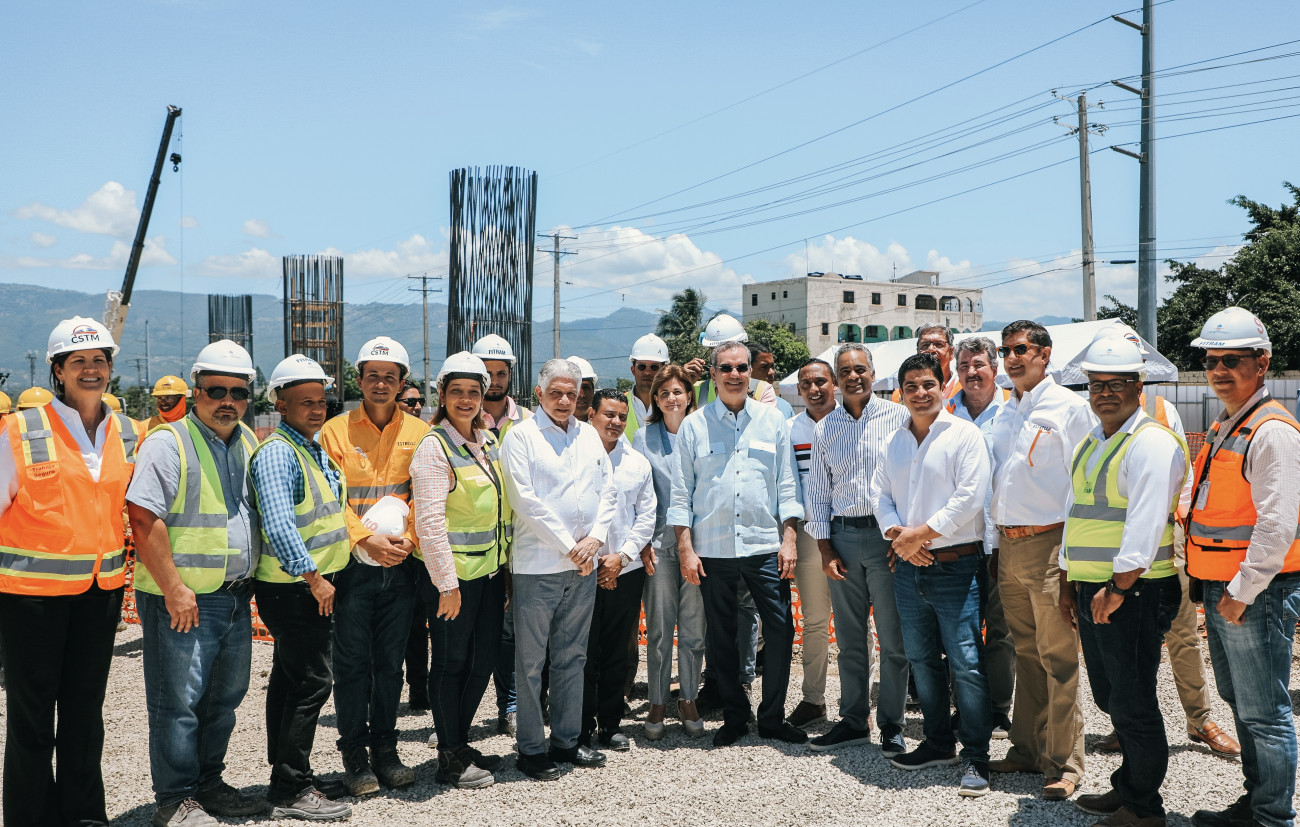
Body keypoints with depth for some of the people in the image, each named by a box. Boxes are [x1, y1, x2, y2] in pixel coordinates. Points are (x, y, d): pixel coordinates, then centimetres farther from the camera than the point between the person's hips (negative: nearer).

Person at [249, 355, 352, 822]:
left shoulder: (316, 449, 14)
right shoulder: (277, 453, -17)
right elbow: (278, 525, -26)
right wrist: (313, 576, -22)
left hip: (314, 584, 10)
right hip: (292, 587, -10)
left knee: (289, 679, 15)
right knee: (312, 682, -8)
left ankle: (284, 779, 25)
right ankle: (292, 791, 0)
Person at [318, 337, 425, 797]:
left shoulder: (418, 432, 6)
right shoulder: (336, 430, 0)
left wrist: (409, 538, -12)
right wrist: (366, 539, -16)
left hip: (400, 565, 2)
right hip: (353, 565, -2)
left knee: (391, 663, 10)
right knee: (352, 664, 3)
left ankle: (385, 750, 22)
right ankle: (354, 755, 15)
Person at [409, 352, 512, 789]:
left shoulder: (488, 442, 10)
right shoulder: (434, 447, -13)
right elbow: (430, 522, -17)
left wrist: (506, 569, 16)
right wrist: (446, 584, -19)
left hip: (490, 570, 7)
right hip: (452, 575, -7)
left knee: (484, 658, 13)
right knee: (451, 662, 4)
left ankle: (458, 740, 30)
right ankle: (449, 760, 16)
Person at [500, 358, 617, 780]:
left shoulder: (588, 435, 14)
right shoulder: (520, 435, -4)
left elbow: (608, 489, 12)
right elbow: (524, 500, -12)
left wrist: (594, 539, -4)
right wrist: (569, 546, -11)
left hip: (583, 565, 6)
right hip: (537, 564, -6)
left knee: (572, 656, 13)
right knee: (531, 661, 1)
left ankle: (566, 741, 23)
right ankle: (530, 749, 11)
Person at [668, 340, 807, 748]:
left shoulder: (771, 420, 7)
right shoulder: (694, 425, 4)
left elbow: (786, 485, 8)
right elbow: (681, 491, 4)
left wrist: (788, 539, -1)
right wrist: (685, 547, -2)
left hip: (764, 546, 0)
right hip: (713, 547, 0)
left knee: (781, 629, -1)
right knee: (720, 636, 8)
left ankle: (772, 717, 15)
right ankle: (734, 717, 23)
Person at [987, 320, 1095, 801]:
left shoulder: (1068, 406, -5)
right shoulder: (1004, 414, 17)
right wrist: (993, 543, 17)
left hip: (1050, 543, -7)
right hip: (1008, 546, 7)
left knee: (1058, 657, -4)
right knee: (1026, 654, 13)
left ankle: (1064, 764, 4)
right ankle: (1028, 749, 22)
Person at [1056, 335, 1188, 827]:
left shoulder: (1151, 442, -13)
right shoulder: (1090, 444, 16)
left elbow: (1145, 524, -20)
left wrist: (1118, 587, -22)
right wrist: (1069, 583, 20)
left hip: (1135, 591, -9)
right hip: (1093, 590, 9)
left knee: (1131, 702, 0)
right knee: (1109, 696, 17)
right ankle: (1127, 787, 31)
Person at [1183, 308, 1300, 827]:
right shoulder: (1223, 427, 14)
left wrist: (1241, 592, -18)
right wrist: (1213, 588, 15)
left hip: (1257, 594, -10)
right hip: (1220, 590, 10)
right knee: (1240, 702, 19)